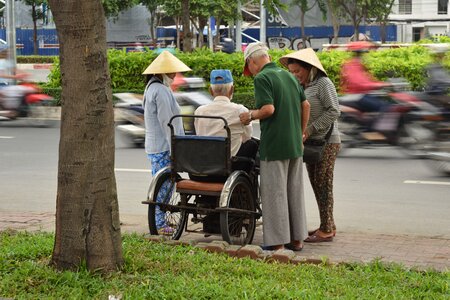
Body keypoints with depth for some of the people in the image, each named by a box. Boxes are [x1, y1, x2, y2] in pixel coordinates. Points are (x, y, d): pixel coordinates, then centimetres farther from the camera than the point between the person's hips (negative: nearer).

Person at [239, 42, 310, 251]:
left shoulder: (262, 78, -11)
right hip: (295, 145, 8)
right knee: (295, 191, 13)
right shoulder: (289, 76, 13)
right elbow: (305, 105, 16)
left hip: (274, 145, -8)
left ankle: (278, 242, 0)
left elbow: (268, 108, -22)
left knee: (274, 192, -2)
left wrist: (250, 115, -5)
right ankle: (297, 238, 18)